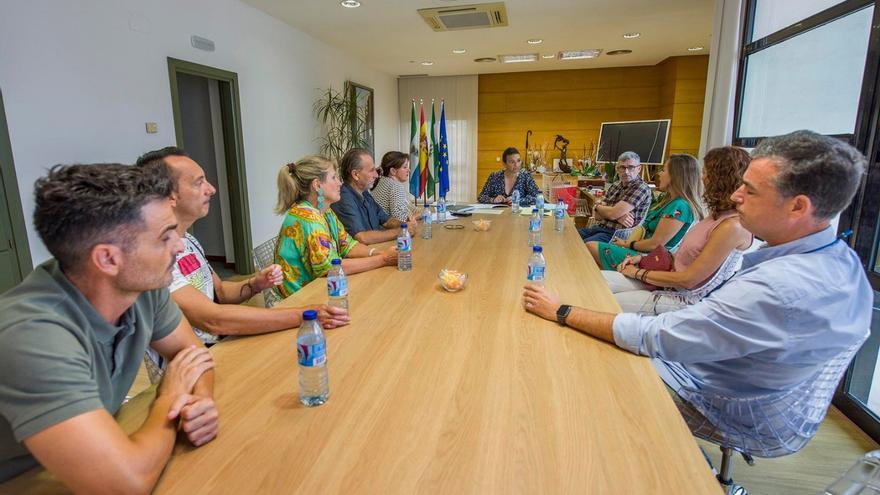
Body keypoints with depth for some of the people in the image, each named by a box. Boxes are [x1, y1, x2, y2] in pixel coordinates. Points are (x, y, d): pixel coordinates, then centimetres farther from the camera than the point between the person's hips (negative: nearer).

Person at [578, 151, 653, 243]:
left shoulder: (641, 188, -9)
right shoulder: (615, 185, 13)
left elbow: (612, 214, -17)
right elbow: (597, 215, 7)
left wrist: (597, 207, 3)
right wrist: (618, 216, -12)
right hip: (599, 227, 7)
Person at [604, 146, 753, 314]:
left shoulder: (733, 226, -20)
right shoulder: (719, 215, 9)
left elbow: (687, 280, -20)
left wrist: (638, 273, -11)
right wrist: (643, 258, 5)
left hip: (685, 300, -8)